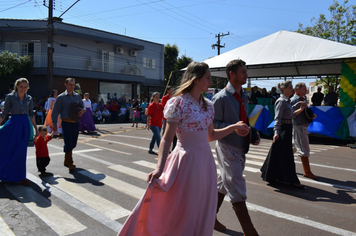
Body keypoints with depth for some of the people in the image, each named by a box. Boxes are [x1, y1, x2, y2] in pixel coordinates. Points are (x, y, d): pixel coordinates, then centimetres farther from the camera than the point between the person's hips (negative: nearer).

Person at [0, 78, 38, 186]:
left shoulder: (29, 99, 8)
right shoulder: (10, 97, -1)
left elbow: (31, 115, 13)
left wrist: (36, 128, 13)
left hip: (25, 126, 2)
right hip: (13, 124, -2)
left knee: (21, 152, 3)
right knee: (9, 149, 1)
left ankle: (21, 176, 15)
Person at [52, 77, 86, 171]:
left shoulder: (77, 96, 10)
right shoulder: (61, 97, -2)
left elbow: (82, 105, 21)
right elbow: (55, 111, -1)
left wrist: (83, 110, -3)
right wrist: (54, 123, -6)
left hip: (76, 123, 5)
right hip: (66, 123, -4)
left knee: (73, 144, 10)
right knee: (68, 143, -6)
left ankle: (66, 161, 28)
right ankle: (70, 163, 7)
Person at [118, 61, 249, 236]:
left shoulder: (207, 105, 8)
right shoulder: (179, 102, -13)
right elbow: (167, 139, -16)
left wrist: (234, 127, 9)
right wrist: (160, 167, -27)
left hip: (205, 161, 7)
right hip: (187, 161, -7)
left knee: (201, 212, 18)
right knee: (181, 213, 7)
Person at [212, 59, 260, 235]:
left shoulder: (244, 96, 11)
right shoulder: (221, 98, -14)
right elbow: (213, 124, -14)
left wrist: (253, 134, 4)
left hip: (241, 147, 9)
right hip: (227, 147, -8)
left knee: (224, 184, 19)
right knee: (237, 190, -2)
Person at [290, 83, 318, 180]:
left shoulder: (302, 99, 17)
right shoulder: (294, 100, -14)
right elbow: (291, 115, -20)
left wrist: (311, 115, 8)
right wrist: (301, 109, -32)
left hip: (303, 126, 9)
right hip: (298, 126, -9)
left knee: (294, 147, 17)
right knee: (304, 149, -5)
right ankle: (307, 172, 2)